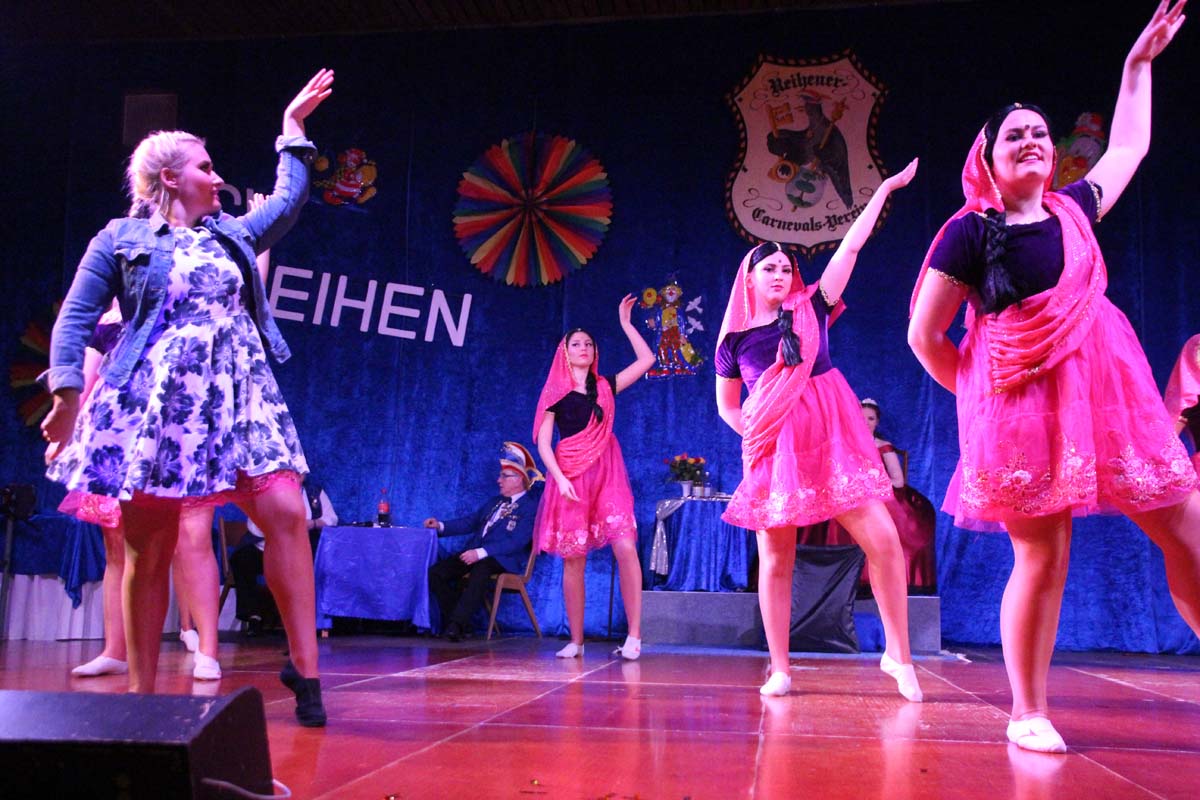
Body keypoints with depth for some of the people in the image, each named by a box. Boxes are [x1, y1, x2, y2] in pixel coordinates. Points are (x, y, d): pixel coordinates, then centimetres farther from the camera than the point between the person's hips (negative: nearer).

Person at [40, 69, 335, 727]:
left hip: (237, 398, 4)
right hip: (153, 403, -3)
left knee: (285, 512, -13)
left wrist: (293, 125, 33)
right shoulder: (120, 240, 8)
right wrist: (68, 392, -8)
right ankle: (142, 693, 11)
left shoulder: (232, 234, 21)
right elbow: (75, 320, 5)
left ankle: (304, 667, -7)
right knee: (149, 552, 0)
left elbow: (288, 200, 30)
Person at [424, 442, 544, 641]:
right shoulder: (495, 502, 25)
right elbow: (470, 522, 26)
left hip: (504, 560, -8)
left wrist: (481, 553, -24)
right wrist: (440, 526, 10)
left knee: (480, 570, -41)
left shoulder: (531, 507, -4)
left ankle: (457, 625, -37)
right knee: (435, 572, -13)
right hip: (475, 554, 8)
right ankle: (457, 622, -7)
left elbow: (516, 542, -16)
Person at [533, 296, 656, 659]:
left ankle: (634, 635, -11)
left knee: (626, 547, -14)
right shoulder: (555, 393, 6)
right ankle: (575, 640, 9)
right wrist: (560, 478, -13)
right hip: (571, 476, -2)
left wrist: (625, 323, 13)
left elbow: (646, 360, 12)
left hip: (607, 474, 2)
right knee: (573, 559, 0)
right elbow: (543, 443, 0)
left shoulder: (605, 386, 13)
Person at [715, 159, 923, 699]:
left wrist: (885, 189, 8)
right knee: (775, 560, 1)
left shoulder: (812, 309, 8)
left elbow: (850, 247, 7)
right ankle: (779, 670, 13)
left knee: (883, 539, -8)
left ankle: (898, 654, 7)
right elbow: (727, 405, 16)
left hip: (831, 441, 1)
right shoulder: (735, 340, 7)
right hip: (773, 451, 0)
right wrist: (755, 433, 0)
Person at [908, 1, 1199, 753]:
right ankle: (1030, 713, 9)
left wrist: (1139, 62, 38)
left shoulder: (1074, 209, 15)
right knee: (1043, 557, -6)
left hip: (1105, 392, 6)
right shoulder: (971, 232, -3)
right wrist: (979, 392, 7)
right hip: (1022, 406, -6)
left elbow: (1129, 146, 34)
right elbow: (925, 335, -2)